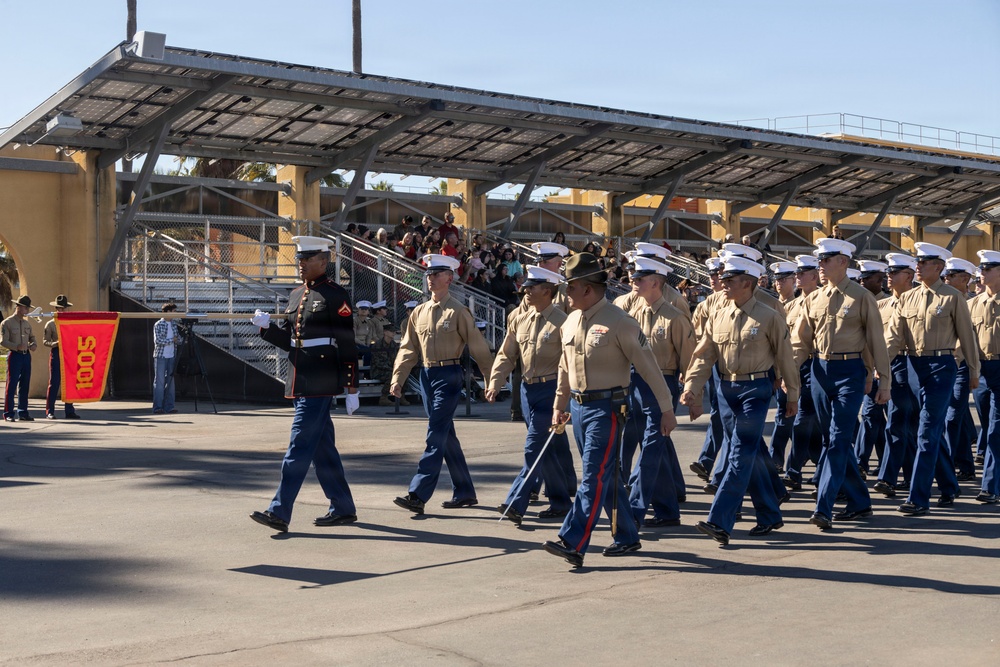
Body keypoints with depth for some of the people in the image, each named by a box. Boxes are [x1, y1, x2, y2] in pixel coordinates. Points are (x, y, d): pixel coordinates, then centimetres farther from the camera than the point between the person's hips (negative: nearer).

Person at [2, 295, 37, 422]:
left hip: (26, 355, 6)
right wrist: (17, 347, -23)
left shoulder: (27, 323, 15)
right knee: (11, 385, -6)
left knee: (24, 386, 8)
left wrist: (34, 344, 0)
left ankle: (23, 413, 15)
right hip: (14, 355, -6)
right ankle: (8, 414, -2)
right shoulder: (7, 323, -4)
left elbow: (32, 337, 23)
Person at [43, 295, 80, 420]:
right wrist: (56, 343, -18)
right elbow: (45, 341, 0)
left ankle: (69, 411, 8)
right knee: (54, 383, -4)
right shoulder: (50, 324, 5)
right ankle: (49, 411, -1)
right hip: (56, 353, -3)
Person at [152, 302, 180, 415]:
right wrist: (172, 340, -11)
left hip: (171, 356, 6)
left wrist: (178, 340, -6)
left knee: (170, 381, 4)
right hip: (160, 356, -6)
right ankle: (158, 407, -4)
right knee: (159, 382, -5)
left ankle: (169, 407, 6)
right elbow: (158, 340, -15)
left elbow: (179, 340, 15)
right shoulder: (158, 325, -6)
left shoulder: (174, 325, 13)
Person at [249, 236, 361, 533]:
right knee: (322, 447, 12)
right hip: (299, 382, 8)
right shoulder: (297, 295, 16)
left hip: (320, 383, -8)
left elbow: (347, 345, -10)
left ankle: (279, 512, -10)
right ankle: (343, 509, 21)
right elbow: (288, 339, 18)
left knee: (300, 446, -10)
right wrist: (267, 326, -2)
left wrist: (351, 389, -11)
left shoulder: (336, 295, -8)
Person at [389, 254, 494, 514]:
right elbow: (408, 349, 12)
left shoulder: (458, 312, -7)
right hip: (427, 375, 7)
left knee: (436, 436, -11)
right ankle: (464, 492, 22)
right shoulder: (419, 312, 11)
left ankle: (418, 495, -15)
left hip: (449, 375, -7)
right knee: (446, 436, 12)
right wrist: (397, 380, 3)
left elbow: (478, 348, -5)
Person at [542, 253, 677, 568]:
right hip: (579, 406, 8)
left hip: (607, 408, -7)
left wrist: (667, 410, -8)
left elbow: (649, 367, -10)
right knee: (607, 477, 13)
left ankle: (573, 544, -14)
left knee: (594, 476, -10)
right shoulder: (571, 322, 9)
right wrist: (559, 407, 21)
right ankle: (627, 537, 25)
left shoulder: (618, 322, -13)